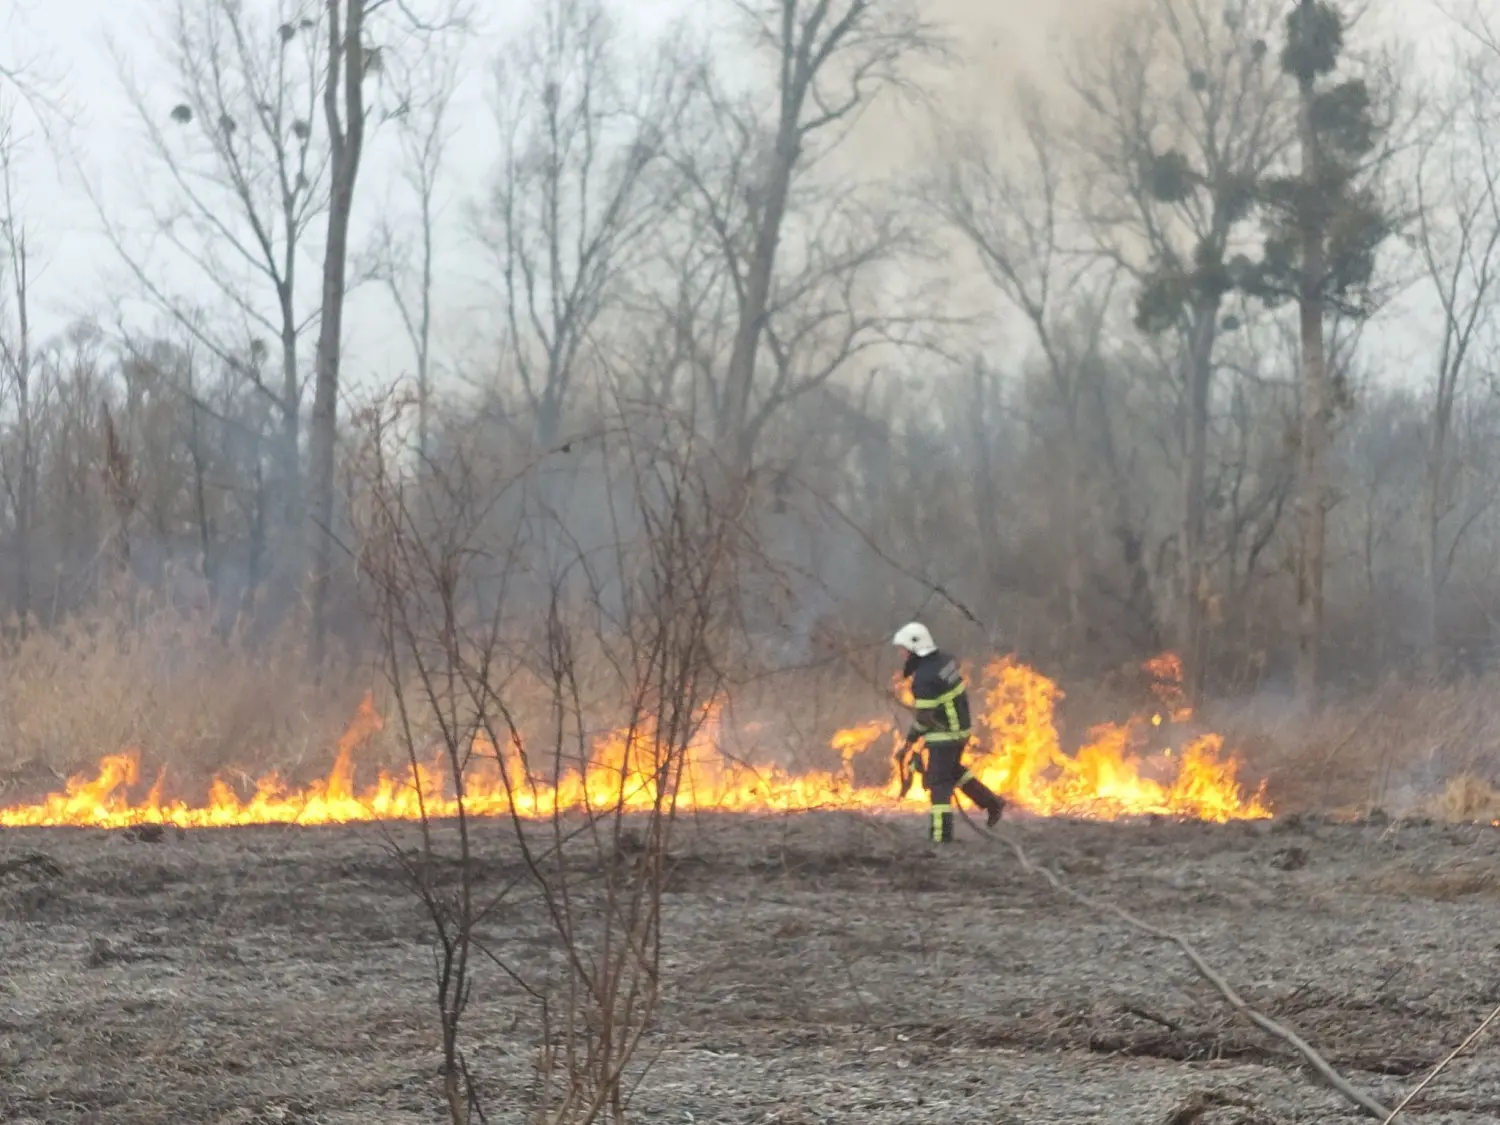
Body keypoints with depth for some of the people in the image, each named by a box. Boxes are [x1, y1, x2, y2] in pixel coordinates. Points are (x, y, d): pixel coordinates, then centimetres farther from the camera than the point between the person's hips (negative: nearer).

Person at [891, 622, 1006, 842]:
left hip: (943, 736, -9)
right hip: (961, 727, 9)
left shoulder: (924, 678, -25)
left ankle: (942, 836, -1)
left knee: (938, 782, -1)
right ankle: (991, 803, 30)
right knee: (953, 770, 28)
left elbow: (923, 718, -22)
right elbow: (962, 692, 12)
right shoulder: (945, 660, 1)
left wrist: (908, 745, -13)